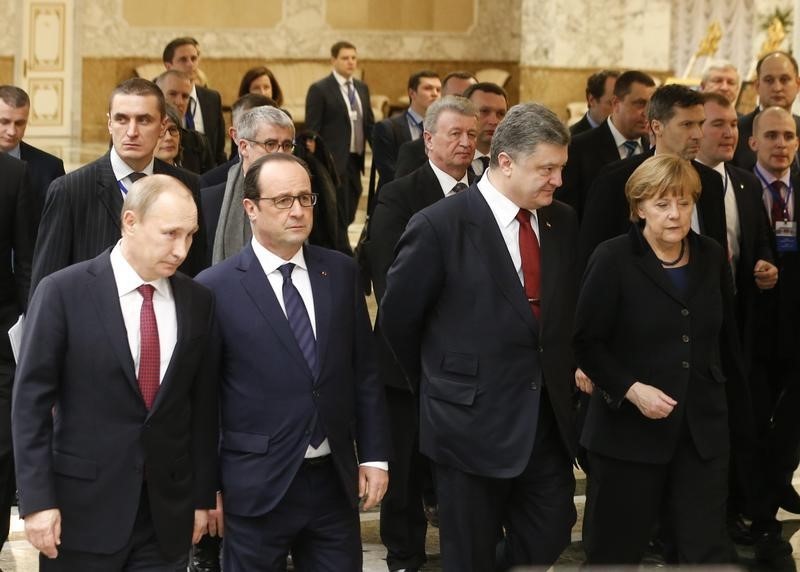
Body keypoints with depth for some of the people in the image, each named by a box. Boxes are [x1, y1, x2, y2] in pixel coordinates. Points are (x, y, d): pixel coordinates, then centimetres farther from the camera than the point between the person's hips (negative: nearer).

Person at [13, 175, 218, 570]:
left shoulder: (198, 303, 5)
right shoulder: (63, 292, -7)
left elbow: (203, 405, 9)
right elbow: (31, 401, -7)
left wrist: (203, 495, 9)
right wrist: (36, 500, -12)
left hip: (167, 513, 3)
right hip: (83, 507, -3)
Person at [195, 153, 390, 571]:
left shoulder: (341, 273, 6)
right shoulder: (216, 287, -7)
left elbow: (364, 372, 10)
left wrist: (374, 455, 6)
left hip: (335, 482, 4)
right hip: (256, 488, -3)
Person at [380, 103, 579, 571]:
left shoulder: (563, 222, 3)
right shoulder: (439, 227, -15)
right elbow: (397, 319, -5)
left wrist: (562, 376, 9)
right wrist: (443, 388, 5)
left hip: (548, 418, 5)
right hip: (473, 422, -5)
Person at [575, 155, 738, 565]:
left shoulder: (711, 257, 6)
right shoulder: (613, 259, -8)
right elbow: (587, 342, -10)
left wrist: (708, 377, 12)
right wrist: (631, 388, -20)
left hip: (702, 425, 4)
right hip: (629, 425, -4)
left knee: (708, 550, 1)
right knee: (616, 549, 8)